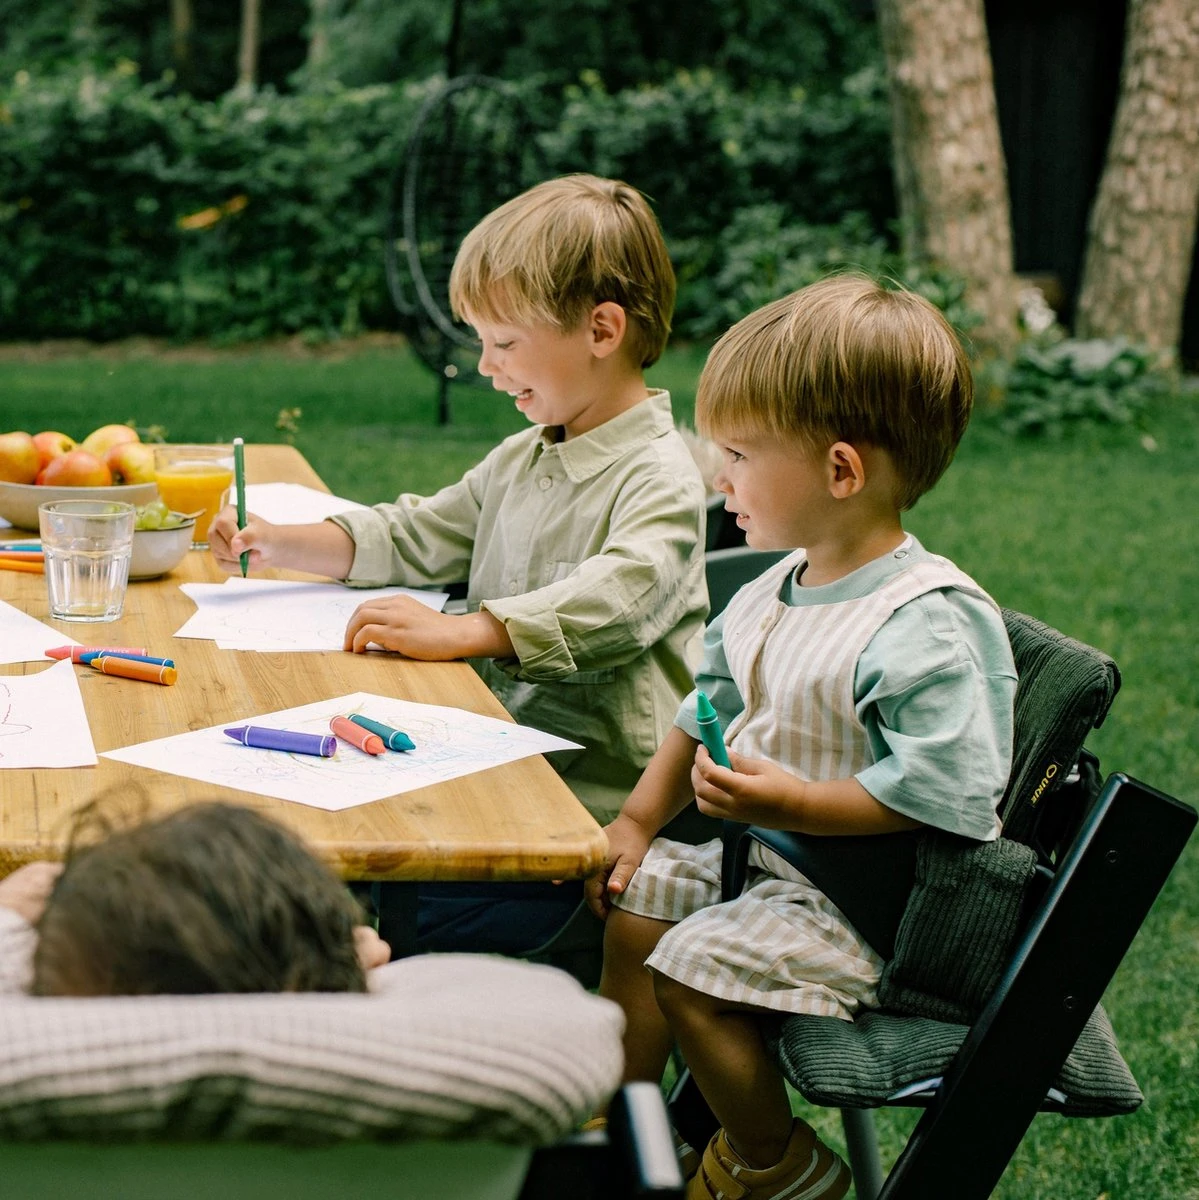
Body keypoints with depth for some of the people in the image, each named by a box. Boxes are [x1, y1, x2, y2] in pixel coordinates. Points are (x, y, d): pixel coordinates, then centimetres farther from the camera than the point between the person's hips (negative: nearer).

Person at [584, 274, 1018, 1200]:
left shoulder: (927, 624, -25)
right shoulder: (770, 596, 4)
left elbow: (945, 790, -30)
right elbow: (707, 714, 17)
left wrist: (792, 803, -31)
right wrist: (639, 820, 9)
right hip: (767, 857, 10)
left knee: (695, 966, -19)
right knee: (635, 901, 10)